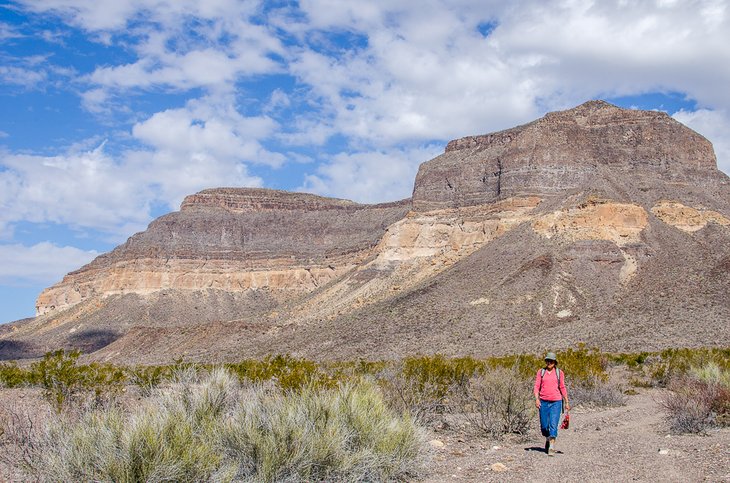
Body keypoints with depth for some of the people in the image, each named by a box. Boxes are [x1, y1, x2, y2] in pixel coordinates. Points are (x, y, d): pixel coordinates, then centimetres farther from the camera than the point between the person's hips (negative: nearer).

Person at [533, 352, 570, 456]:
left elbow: (562, 388, 10)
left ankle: (552, 447, -12)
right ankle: (547, 440, 35)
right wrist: (536, 399, -11)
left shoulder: (559, 373, 6)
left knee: (553, 424, -11)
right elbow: (537, 386, 2)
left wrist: (567, 402, 10)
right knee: (544, 425, 7)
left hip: (556, 402, -1)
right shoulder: (541, 372, 6)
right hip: (543, 401, 1)